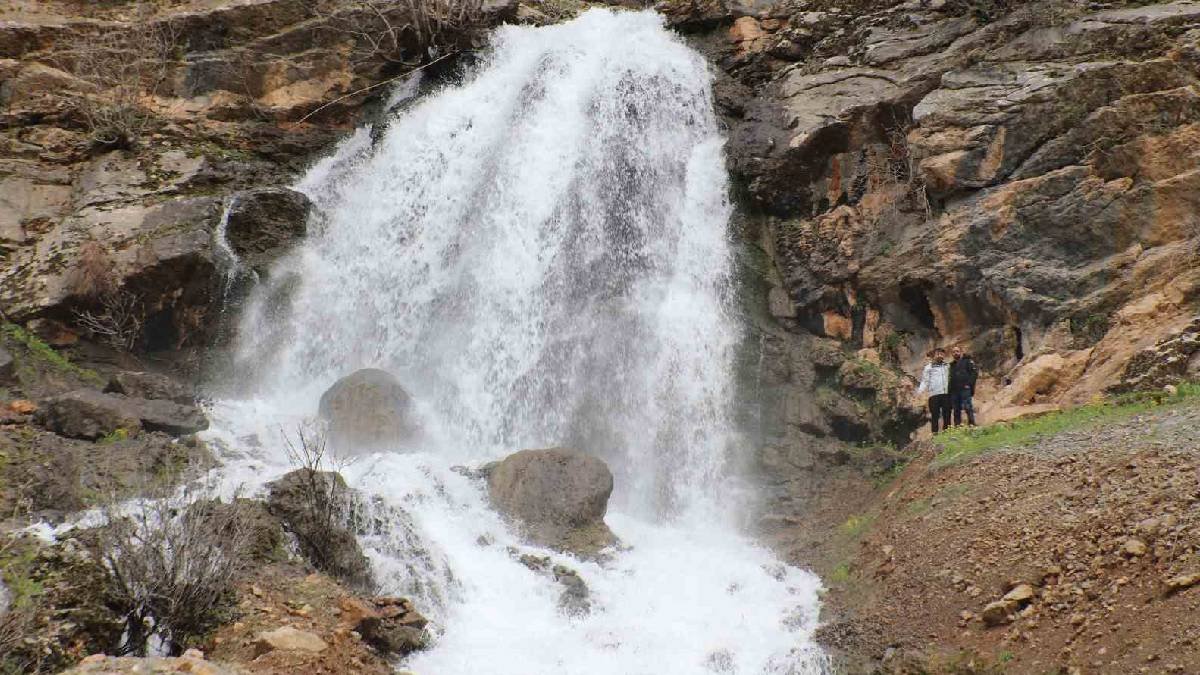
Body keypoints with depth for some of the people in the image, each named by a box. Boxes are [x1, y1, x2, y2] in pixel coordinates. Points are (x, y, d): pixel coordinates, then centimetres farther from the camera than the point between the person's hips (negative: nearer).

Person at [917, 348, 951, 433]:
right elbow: (925, 381, 3)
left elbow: (951, 379, 18)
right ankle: (935, 433, -2)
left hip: (946, 394, 2)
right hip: (934, 395, -2)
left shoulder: (947, 366, 18)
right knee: (935, 416, -3)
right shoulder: (929, 367, 9)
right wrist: (919, 391, -12)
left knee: (947, 415, 3)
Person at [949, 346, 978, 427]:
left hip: (965, 389, -6)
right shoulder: (952, 365, 25)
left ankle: (971, 424, -14)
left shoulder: (968, 361, 6)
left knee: (968, 407, -13)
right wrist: (950, 388, 11)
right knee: (956, 410, 5)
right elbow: (950, 377, 26)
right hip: (954, 390, 6)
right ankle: (957, 425, 6)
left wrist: (969, 384, -13)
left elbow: (975, 372, -4)